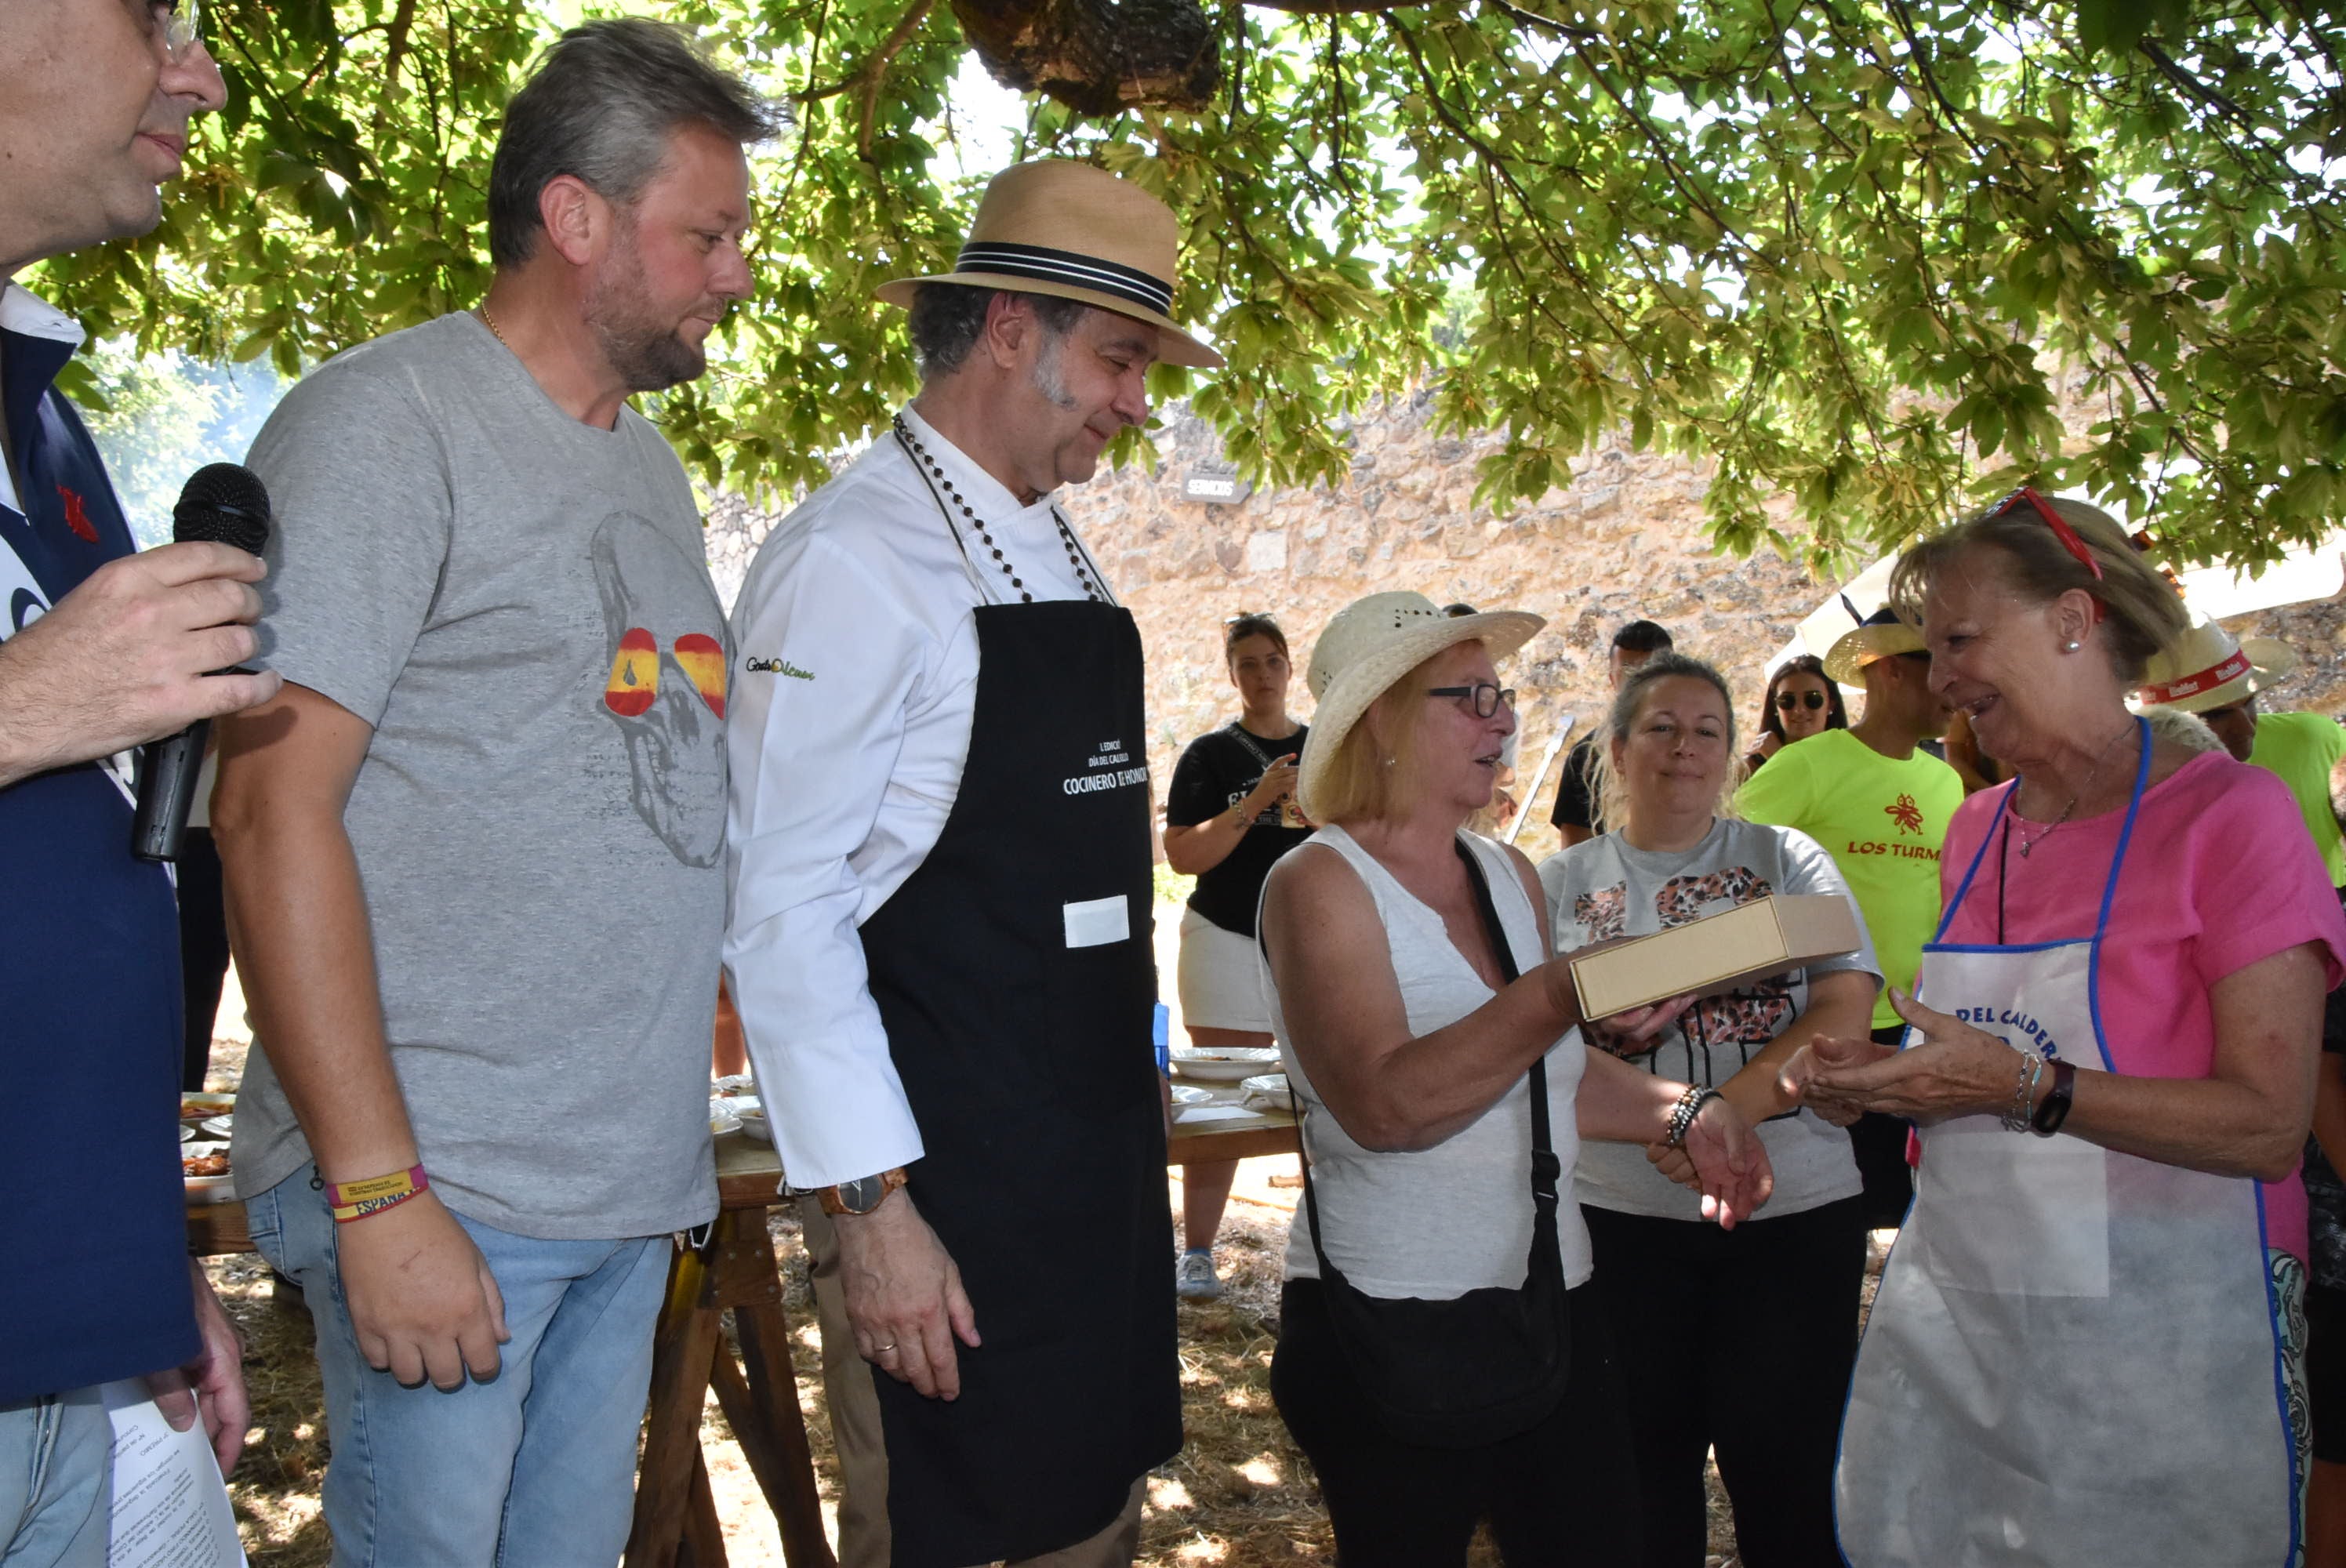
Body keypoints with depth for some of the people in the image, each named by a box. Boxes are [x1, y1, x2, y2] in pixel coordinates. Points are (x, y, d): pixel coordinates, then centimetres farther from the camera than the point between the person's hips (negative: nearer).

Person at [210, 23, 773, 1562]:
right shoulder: (385, 421, -8)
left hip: (634, 1192, 7)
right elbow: (274, 812, -14)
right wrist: (379, 1192, -18)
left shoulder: (653, 466, 16)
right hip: (444, 1191, -7)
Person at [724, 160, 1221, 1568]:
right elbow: (778, 905, -19)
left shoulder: (1064, 559, 12)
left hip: (1104, 1148, 8)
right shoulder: (852, 562, -15)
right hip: (939, 1163, -8)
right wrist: (868, 1203, -20)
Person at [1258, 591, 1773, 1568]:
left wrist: (1679, 1112, 4)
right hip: (1390, 1327, -6)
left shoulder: (1508, 874, 8)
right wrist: (1567, 991, -34)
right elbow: (1382, 1103, -27)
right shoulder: (1320, 883, -13)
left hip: (1550, 1303, 7)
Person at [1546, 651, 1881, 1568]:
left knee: (1785, 1464, 6)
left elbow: (1845, 1009, -7)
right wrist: (1604, 1031, -19)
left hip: (1794, 1211, 0)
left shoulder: (1787, 861, 5)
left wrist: (1726, 1110, -19)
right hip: (1622, 1215, 1)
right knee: (1643, 1465, 10)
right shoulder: (1562, 884, 7)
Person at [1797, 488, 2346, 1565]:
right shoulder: (1976, 833, 9)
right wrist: (1878, 1078, -1)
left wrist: (2025, 1088, -25)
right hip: (1952, 1323, 6)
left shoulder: (2229, 814, -10)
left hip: (2156, 1344, -6)